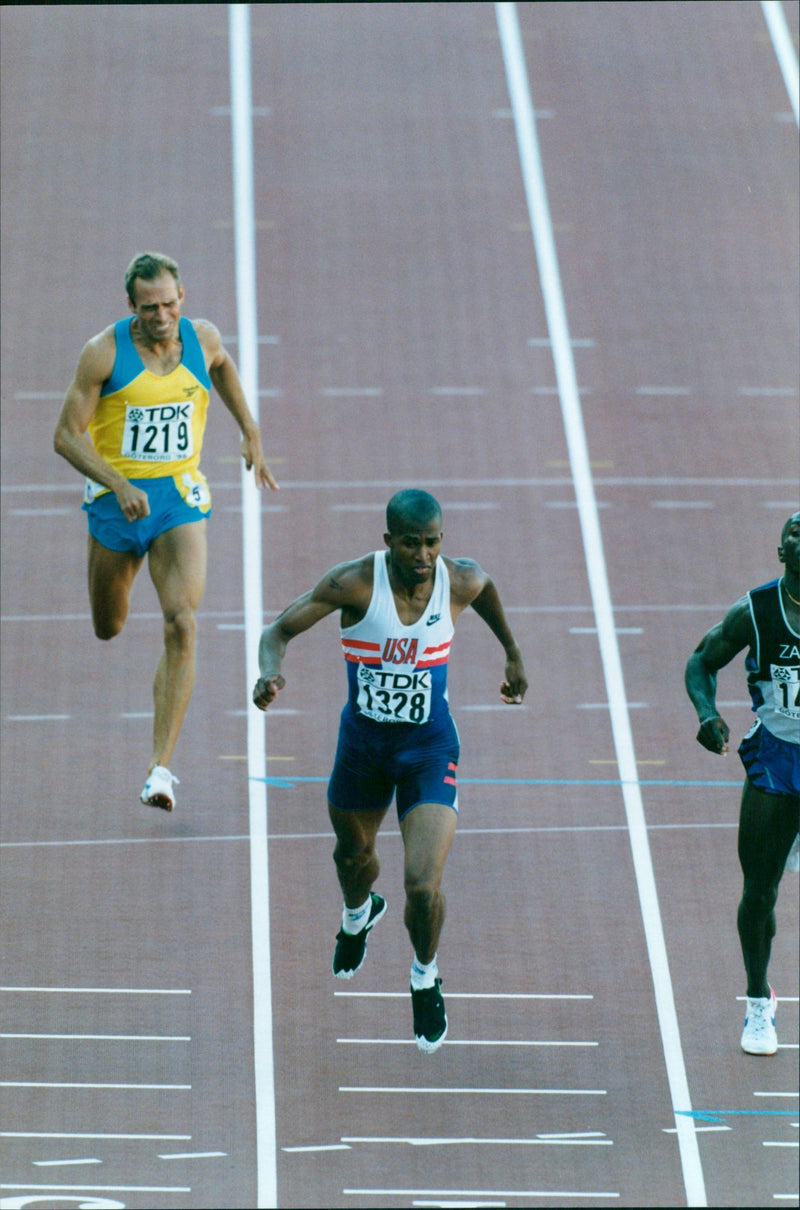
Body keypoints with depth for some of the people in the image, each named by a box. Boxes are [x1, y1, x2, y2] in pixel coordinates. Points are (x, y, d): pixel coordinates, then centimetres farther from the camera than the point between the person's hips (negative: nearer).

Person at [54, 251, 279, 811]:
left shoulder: (202, 339, -3)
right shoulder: (104, 353, -14)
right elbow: (67, 435, -12)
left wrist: (250, 432, 21)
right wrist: (118, 486, -25)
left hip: (181, 498, 1)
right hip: (117, 498, -1)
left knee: (183, 625, -19)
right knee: (109, 629, 17)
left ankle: (162, 766, -21)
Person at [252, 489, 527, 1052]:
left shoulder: (460, 581, -16)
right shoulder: (355, 583, -22)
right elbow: (279, 630, -17)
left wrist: (513, 654, 22)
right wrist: (271, 670, -39)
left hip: (430, 750, -1)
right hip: (363, 741, 1)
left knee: (424, 887, -15)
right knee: (353, 854, 26)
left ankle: (426, 978, 18)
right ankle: (358, 915, 65)